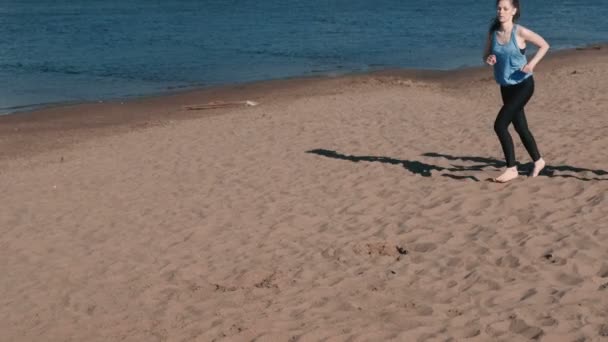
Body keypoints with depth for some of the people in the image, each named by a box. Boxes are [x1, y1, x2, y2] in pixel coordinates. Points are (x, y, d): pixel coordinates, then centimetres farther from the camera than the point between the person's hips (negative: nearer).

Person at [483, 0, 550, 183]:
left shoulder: (520, 32, -14)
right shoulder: (493, 32, 0)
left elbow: (544, 45, -4)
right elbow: (486, 55, 9)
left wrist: (532, 63, -18)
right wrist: (488, 59, -15)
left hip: (523, 85, -6)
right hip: (506, 87, 6)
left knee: (500, 125, -17)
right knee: (520, 127, 16)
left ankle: (512, 168, -6)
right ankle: (538, 161, 36)